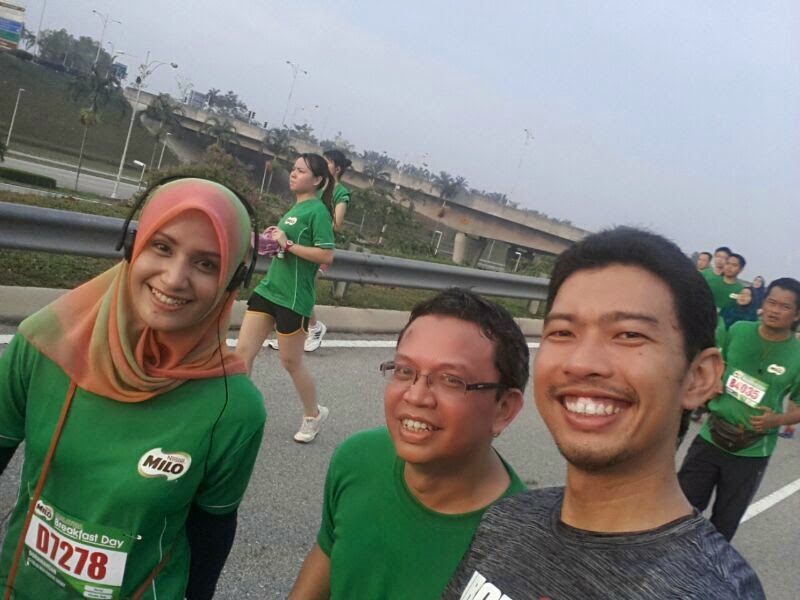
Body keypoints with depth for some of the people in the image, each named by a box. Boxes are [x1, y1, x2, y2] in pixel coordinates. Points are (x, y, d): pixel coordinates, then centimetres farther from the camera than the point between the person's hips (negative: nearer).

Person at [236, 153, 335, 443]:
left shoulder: (318, 211, -12)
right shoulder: (295, 207, 13)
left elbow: (326, 256, -20)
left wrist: (288, 244, -21)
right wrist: (272, 240, 8)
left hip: (293, 297, -8)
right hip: (268, 288, 8)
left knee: (291, 362, 7)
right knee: (243, 351, 4)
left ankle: (314, 414, 30)